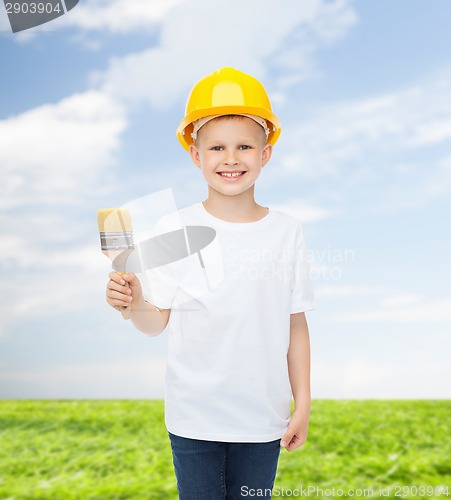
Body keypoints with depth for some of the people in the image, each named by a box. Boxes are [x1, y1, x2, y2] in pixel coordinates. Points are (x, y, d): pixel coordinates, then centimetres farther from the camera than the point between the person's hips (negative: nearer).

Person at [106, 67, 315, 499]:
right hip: (193, 416, -1)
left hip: (263, 416, 1)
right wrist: (135, 304, -27)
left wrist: (303, 404, 4)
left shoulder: (286, 231, -5)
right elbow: (157, 322, -6)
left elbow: (295, 324, 1)